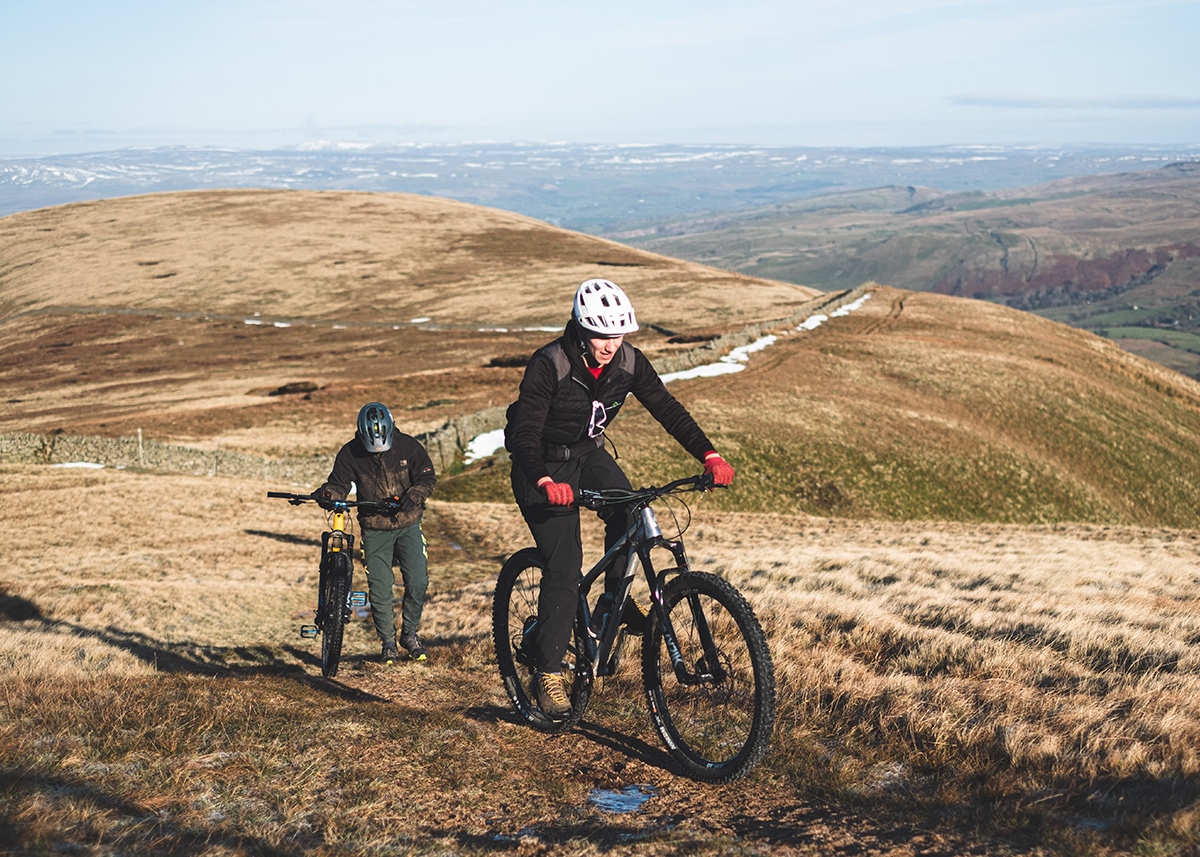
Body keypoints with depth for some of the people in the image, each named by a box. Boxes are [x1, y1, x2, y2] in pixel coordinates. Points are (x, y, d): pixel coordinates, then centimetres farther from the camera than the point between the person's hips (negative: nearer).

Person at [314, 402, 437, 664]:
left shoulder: (408, 447, -8)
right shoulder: (350, 453, -8)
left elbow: (427, 477, -9)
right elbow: (339, 483, -6)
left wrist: (413, 496, -29)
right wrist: (326, 494, -29)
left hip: (408, 525, 0)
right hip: (374, 529, 0)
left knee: (418, 582, -8)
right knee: (379, 588, -5)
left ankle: (409, 633, 16)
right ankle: (388, 642, 14)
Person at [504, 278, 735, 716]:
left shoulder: (629, 361, -13)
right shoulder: (548, 365, -28)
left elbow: (667, 409, -12)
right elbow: (525, 432, -34)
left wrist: (709, 455, -26)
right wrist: (545, 482, -52)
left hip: (589, 454, 5)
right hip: (543, 466, -5)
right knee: (564, 568, -14)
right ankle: (547, 673, -3)